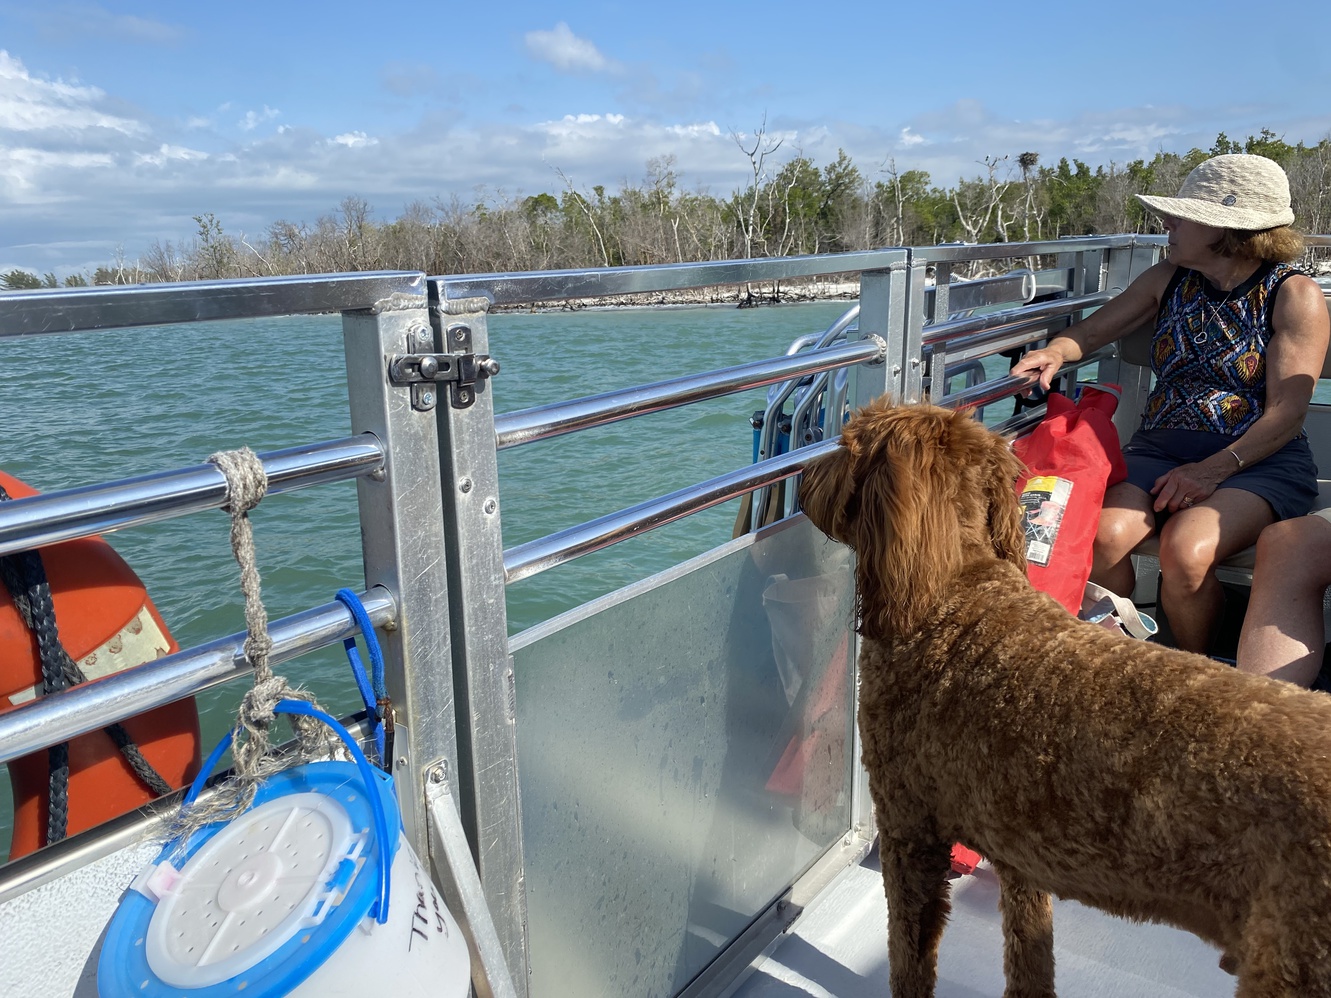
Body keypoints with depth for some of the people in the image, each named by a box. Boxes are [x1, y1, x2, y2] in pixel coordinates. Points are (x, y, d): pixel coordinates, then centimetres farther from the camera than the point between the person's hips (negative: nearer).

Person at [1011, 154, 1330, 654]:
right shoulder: (1168, 280, 12)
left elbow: (1286, 413, -8)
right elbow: (1090, 332, 19)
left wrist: (1215, 469, -22)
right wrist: (1056, 352, -6)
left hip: (1257, 462, -3)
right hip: (1159, 448, 4)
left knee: (1186, 552, -32)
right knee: (1103, 536, -28)